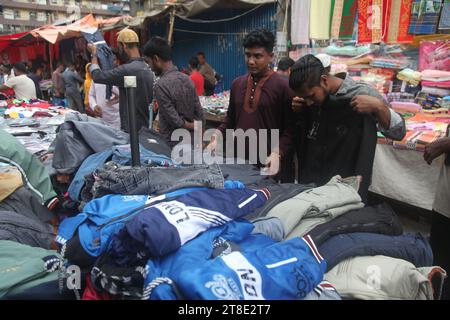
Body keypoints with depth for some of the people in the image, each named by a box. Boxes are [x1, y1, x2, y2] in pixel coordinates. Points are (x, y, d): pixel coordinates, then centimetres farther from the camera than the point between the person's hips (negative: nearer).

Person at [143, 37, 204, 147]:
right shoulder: (187, 79, 3)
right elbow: (199, 114, 5)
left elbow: (176, 122, -19)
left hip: (172, 145, -7)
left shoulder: (161, 85, -20)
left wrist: (191, 126, -1)